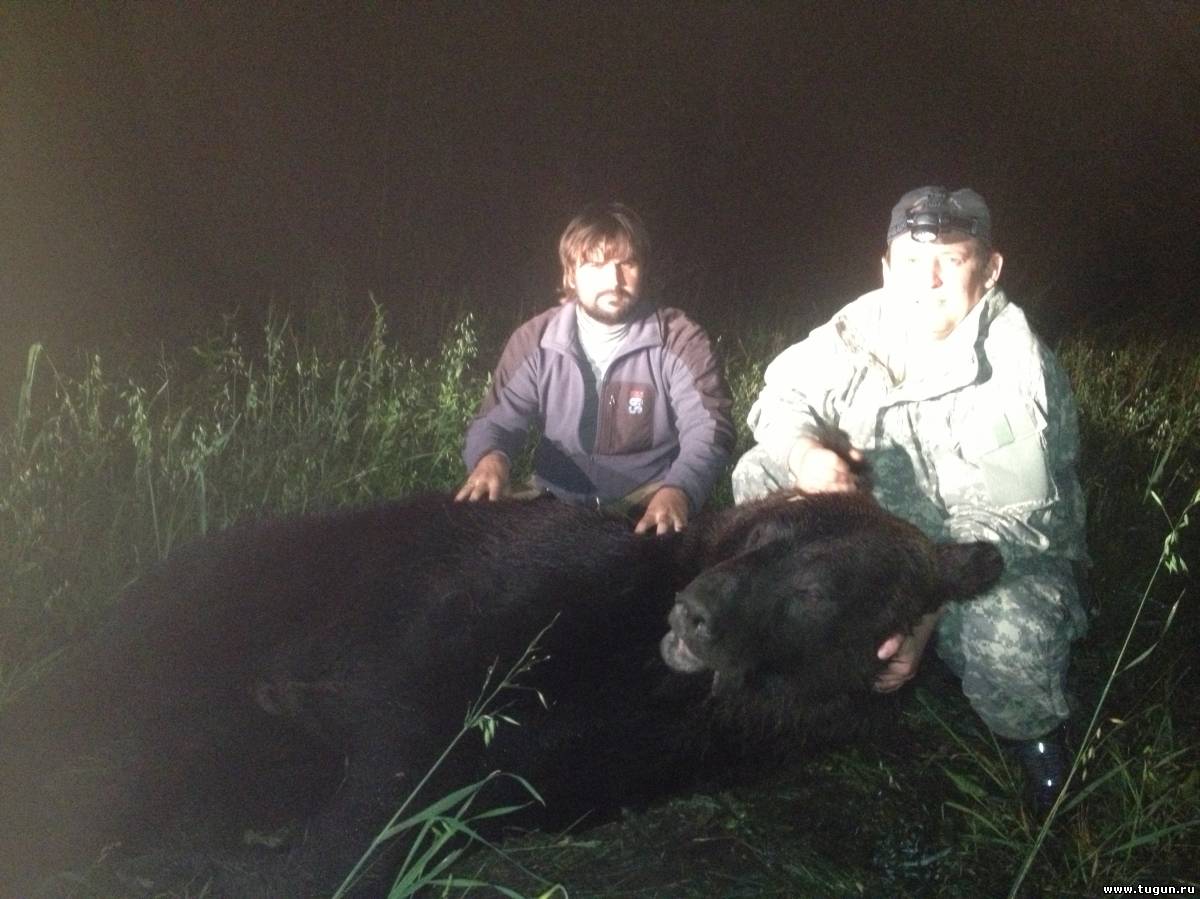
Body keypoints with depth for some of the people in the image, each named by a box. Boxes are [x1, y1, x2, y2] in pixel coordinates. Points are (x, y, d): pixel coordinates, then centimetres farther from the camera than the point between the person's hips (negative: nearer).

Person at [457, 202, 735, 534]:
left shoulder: (680, 340, -6)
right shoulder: (534, 341, 1)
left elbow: (708, 430, -15)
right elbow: (496, 420, 1)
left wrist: (677, 491, -37)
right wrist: (490, 457, -26)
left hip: (651, 508, -3)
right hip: (556, 503, 3)